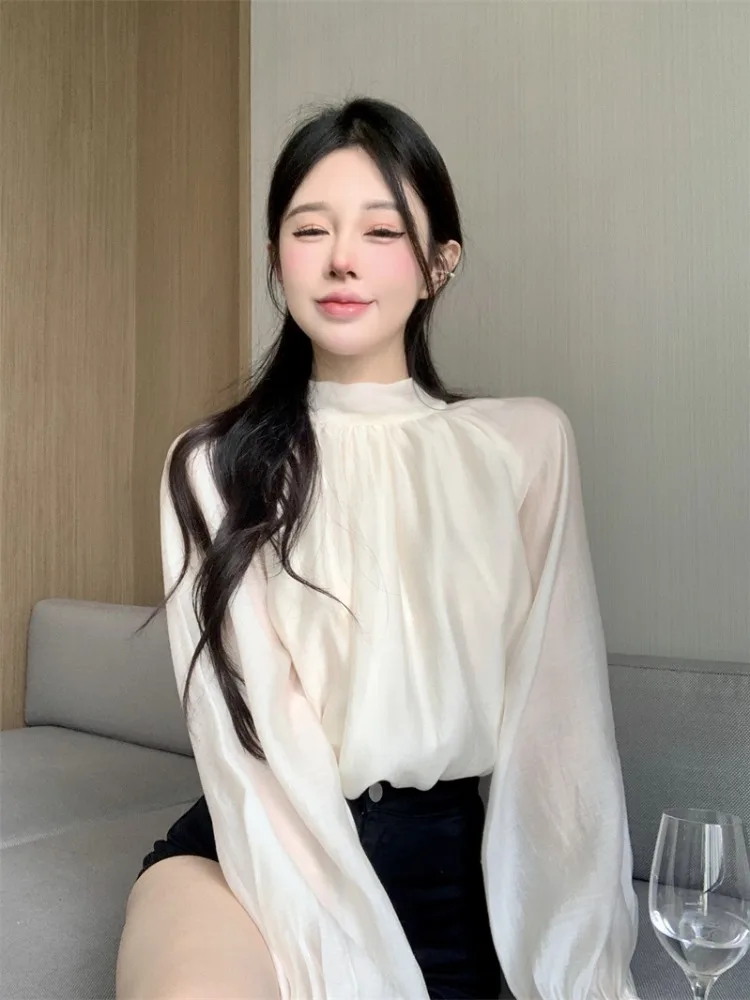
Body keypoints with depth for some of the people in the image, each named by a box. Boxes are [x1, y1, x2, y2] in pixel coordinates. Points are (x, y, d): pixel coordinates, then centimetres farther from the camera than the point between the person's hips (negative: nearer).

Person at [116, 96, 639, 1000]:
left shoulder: (527, 442, -1)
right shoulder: (214, 467, -4)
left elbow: (559, 714, -4)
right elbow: (247, 729, -11)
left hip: (447, 864, 2)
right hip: (259, 852, -1)